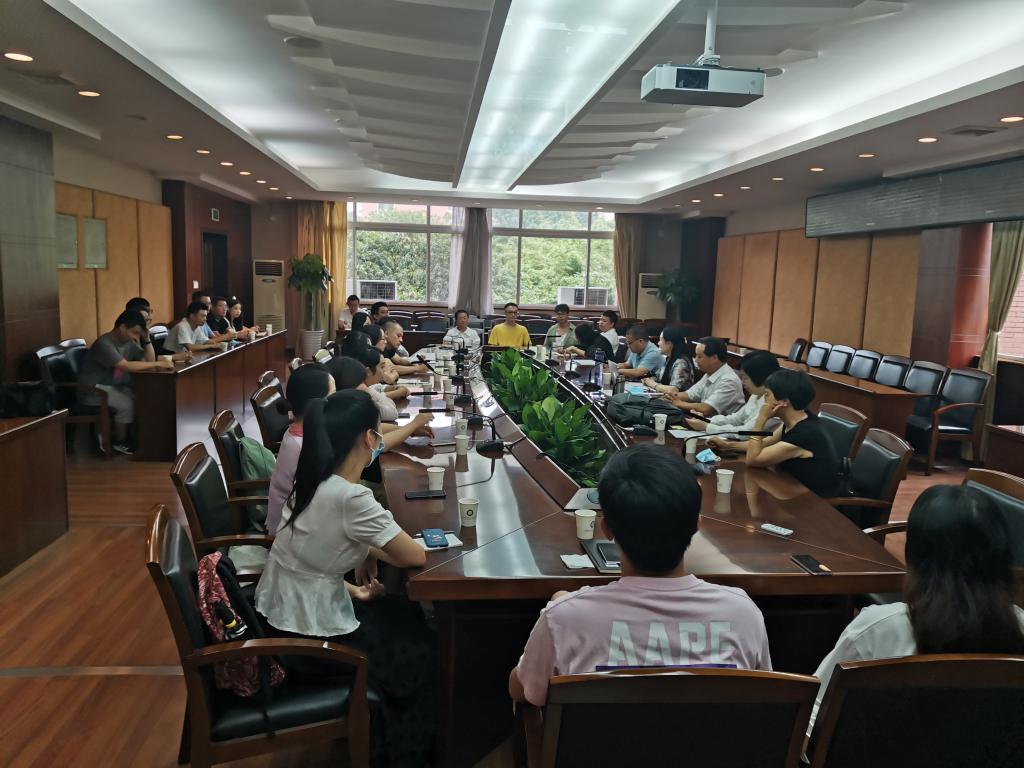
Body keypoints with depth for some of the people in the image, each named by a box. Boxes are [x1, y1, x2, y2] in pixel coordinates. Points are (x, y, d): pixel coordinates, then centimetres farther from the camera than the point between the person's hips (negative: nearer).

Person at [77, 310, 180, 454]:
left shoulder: (129, 343, 2)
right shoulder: (104, 344, -24)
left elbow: (149, 361, 2)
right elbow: (126, 366, -35)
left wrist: (147, 338, -9)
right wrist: (158, 363, -34)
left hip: (113, 386, 8)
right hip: (93, 390, -8)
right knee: (126, 403, -26)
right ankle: (119, 443, -5)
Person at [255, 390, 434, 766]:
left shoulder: (316, 482, -2)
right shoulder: (351, 497, -28)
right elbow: (415, 557, -19)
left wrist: (351, 589, 3)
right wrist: (369, 551, -3)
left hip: (283, 613, 8)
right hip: (305, 636, -8)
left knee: (407, 617, 23)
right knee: (421, 652, 13)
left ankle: (385, 733, 41)